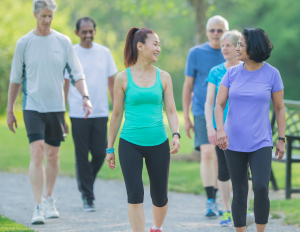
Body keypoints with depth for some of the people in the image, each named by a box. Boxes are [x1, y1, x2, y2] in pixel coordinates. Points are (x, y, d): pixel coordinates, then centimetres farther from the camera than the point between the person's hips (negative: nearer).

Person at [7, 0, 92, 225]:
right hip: (33, 107, -2)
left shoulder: (63, 42, 3)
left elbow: (77, 74, 3)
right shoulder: (24, 43, 0)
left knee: (53, 156, 10)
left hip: (56, 107, 2)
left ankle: (49, 200, 28)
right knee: (37, 154, -14)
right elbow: (15, 79, 6)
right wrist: (10, 110, 7)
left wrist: (85, 96, -13)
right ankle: (38, 207, -14)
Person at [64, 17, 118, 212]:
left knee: (100, 154, -1)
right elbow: (65, 85, 3)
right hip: (78, 114, -2)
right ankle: (87, 197, 7)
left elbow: (112, 82, 12)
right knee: (82, 156, 0)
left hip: (100, 113, 2)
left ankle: (87, 182, 26)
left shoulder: (104, 53, 7)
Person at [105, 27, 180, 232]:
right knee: (135, 195, -10)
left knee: (160, 197, 9)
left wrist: (176, 135, -14)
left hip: (158, 144, 2)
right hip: (130, 144, -2)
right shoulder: (123, 78, 0)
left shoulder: (163, 77, 5)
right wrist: (110, 148, 8)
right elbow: (117, 114, 6)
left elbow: (171, 111, 4)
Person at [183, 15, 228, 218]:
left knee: (220, 157, 5)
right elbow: (188, 86, 6)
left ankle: (215, 199, 19)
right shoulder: (196, 53, 2)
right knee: (207, 153, -15)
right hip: (202, 112, -1)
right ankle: (210, 201, -14)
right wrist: (186, 117, 4)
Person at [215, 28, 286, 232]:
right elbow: (219, 104, -2)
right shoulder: (232, 73, 2)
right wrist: (220, 129, -20)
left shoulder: (272, 73, -3)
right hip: (234, 142, 2)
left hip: (261, 142, -2)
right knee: (240, 192, 5)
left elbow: (280, 108, 4)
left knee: (261, 188, -15)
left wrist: (282, 139, 2)